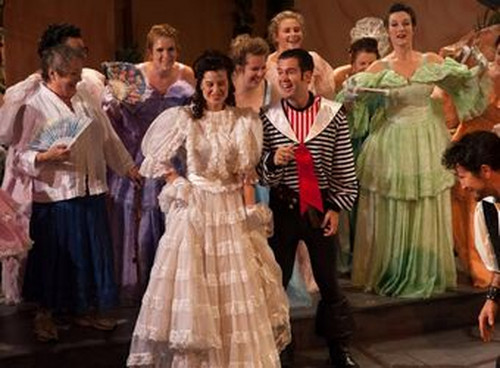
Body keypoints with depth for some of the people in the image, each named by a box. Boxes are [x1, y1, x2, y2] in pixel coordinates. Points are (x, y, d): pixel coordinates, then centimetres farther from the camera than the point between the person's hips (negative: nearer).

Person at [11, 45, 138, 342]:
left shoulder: (85, 102, 12)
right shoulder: (34, 107, -6)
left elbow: (108, 138, 20)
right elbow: (20, 155, -9)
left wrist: (128, 166, 21)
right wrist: (47, 156, -25)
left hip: (91, 191, 6)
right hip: (55, 195, -6)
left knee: (92, 252, 12)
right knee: (54, 256, 4)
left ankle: (85, 309, 29)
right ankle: (45, 314, 24)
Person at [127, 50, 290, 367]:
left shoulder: (246, 120, 2)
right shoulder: (184, 118, -2)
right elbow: (157, 158, 6)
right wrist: (179, 185, 0)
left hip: (232, 208, 2)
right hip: (195, 208, -1)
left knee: (238, 282, 5)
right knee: (192, 280, 2)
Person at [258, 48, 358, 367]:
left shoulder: (333, 114, -3)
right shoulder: (269, 117, -1)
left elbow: (346, 168, 2)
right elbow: (262, 175, 1)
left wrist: (336, 208, -2)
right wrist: (273, 160, -19)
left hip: (321, 207, 0)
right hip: (283, 208, 1)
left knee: (329, 281, 10)